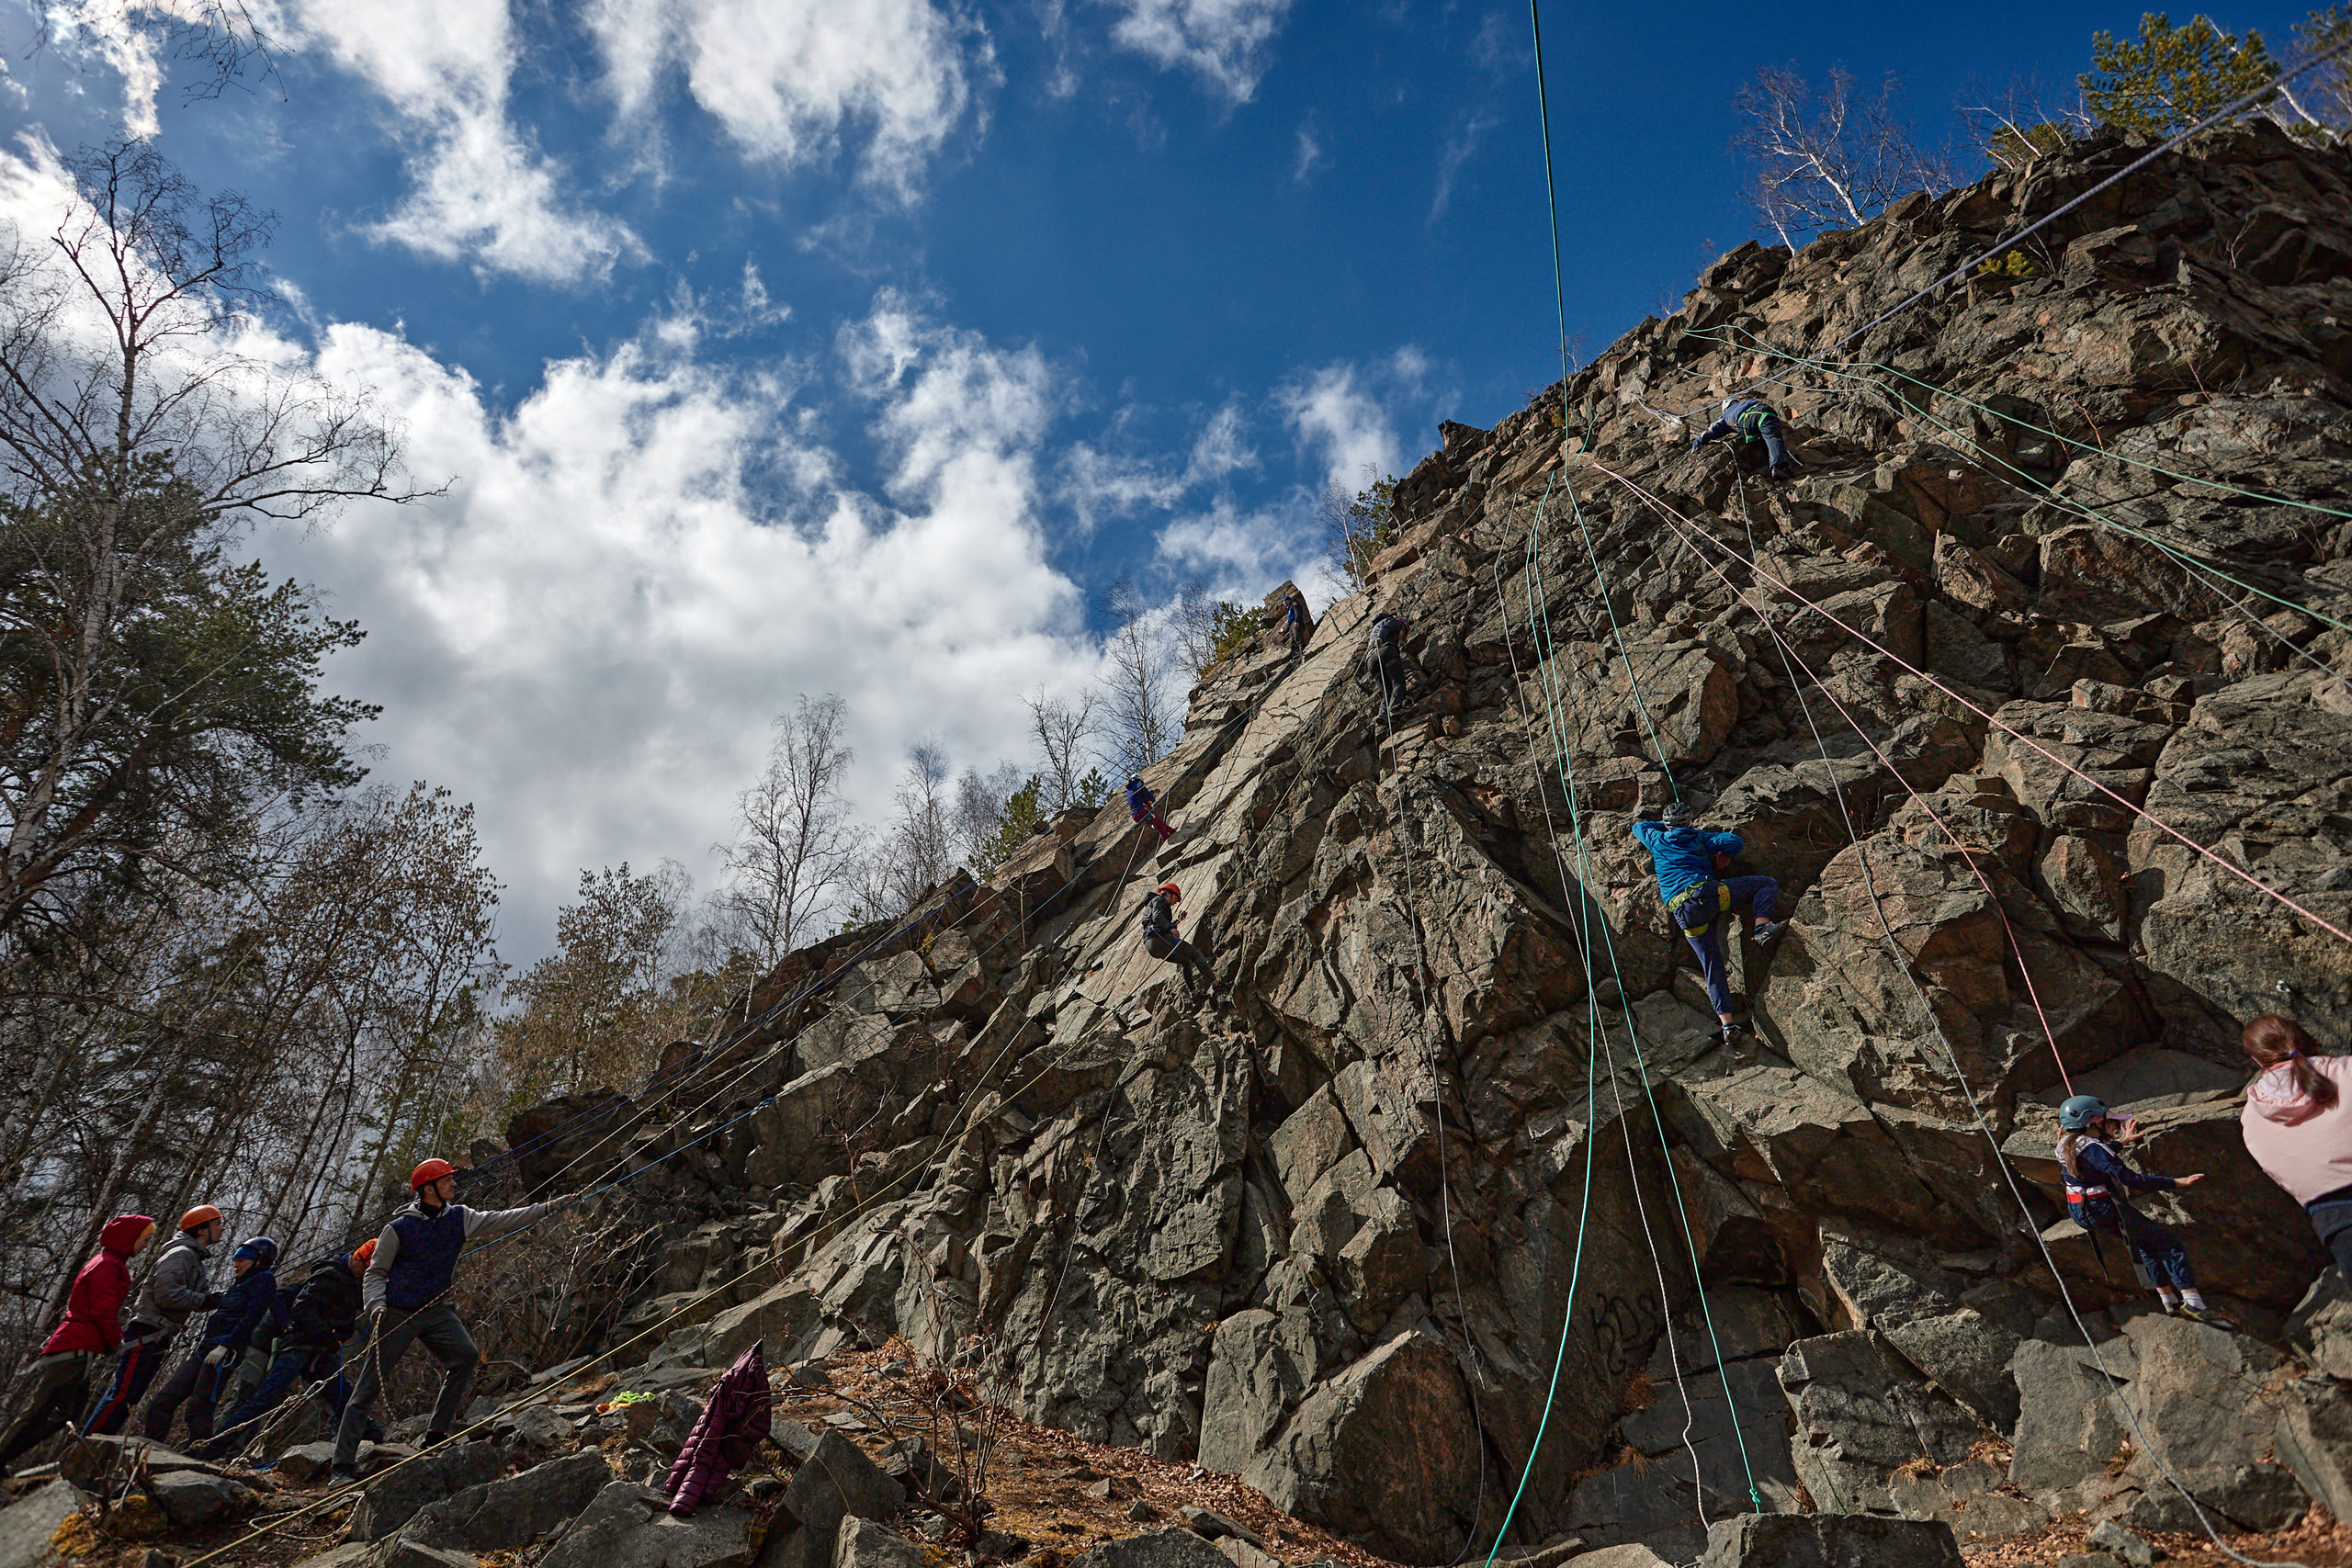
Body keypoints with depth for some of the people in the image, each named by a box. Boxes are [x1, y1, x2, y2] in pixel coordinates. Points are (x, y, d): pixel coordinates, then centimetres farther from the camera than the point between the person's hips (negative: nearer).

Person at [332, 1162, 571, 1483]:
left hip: (435, 1312, 4)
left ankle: (436, 1434, -2)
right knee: (369, 1387, -2)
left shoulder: (459, 1218, 2)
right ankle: (343, 1464, 8)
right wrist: (376, 1305, -20)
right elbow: (375, 1273, -3)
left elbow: (499, 1220, -1)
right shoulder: (399, 1228, -10)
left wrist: (546, 1208, -10)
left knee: (465, 1354, -14)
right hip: (397, 1315, -4)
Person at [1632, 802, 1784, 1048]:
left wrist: (1663, 824, 52)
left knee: (1712, 967, 5)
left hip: (1683, 914, 3)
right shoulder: (1699, 838, 20)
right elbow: (1734, 841, 11)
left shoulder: (1658, 841, 23)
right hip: (1705, 893, -3)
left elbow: (1639, 825, 43)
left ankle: (1728, 1025, -4)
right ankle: (1762, 925, -20)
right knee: (1768, 884, 7)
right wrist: (1723, 856, 30)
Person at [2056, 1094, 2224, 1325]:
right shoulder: (2093, 1149, -24)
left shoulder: (2066, 1143, 5)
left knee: (2146, 1240, 26)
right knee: (2169, 1243, 0)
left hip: (2079, 1213, 9)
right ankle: (2193, 1301, -9)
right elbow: (2130, 1179, -27)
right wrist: (2176, 1182, -24)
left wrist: (2120, 1141, 38)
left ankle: (2168, 1299, 27)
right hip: (2104, 1213, -9)